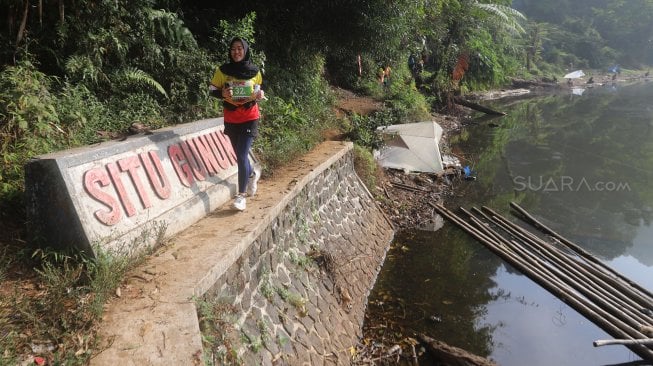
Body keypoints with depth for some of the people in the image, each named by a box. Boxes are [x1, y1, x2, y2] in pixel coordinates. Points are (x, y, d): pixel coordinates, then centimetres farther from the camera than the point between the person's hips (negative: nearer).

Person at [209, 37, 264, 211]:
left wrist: (260, 95, -13)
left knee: (242, 155, -11)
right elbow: (212, 90, 2)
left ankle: (241, 196, -6)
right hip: (231, 119, 2)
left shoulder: (254, 71, -2)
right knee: (240, 155, 15)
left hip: (250, 118, -2)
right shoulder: (222, 71, -3)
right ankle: (253, 173, 48)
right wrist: (223, 93, -19)